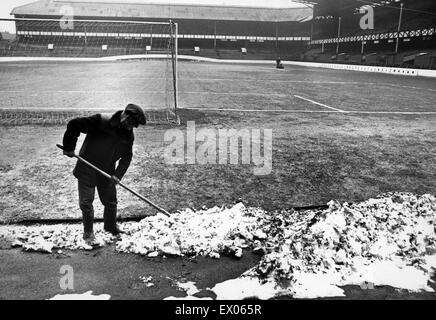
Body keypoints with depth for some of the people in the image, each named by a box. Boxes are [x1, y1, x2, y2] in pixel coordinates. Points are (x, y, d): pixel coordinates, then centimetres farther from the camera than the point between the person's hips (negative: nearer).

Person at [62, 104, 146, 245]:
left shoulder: (128, 136, -5)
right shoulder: (101, 121, -23)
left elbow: (126, 157, -1)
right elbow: (74, 124, -22)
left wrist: (118, 174, -15)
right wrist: (69, 148, -17)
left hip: (107, 171, 5)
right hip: (87, 169, -5)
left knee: (111, 201, 13)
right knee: (86, 201, 1)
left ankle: (111, 226, 37)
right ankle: (88, 232, 17)